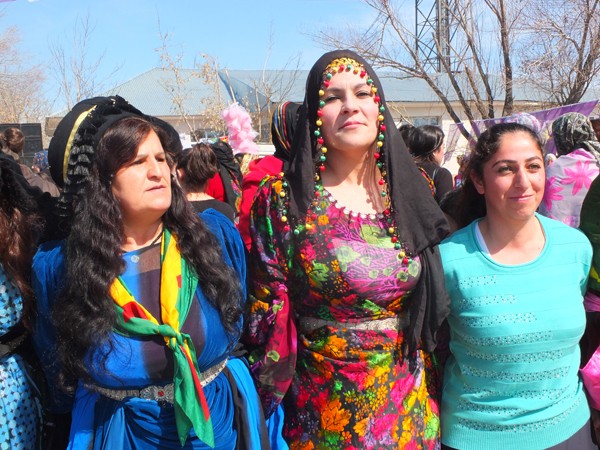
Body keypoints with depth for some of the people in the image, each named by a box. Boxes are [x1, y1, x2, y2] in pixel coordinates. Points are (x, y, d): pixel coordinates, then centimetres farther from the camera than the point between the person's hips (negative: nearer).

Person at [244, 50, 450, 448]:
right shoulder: (282, 201, -13)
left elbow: (436, 299, 7)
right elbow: (268, 312, -8)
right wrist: (270, 413, -5)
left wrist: (435, 388, 9)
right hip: (325, 406, -3)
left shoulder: (410, 188, -2)